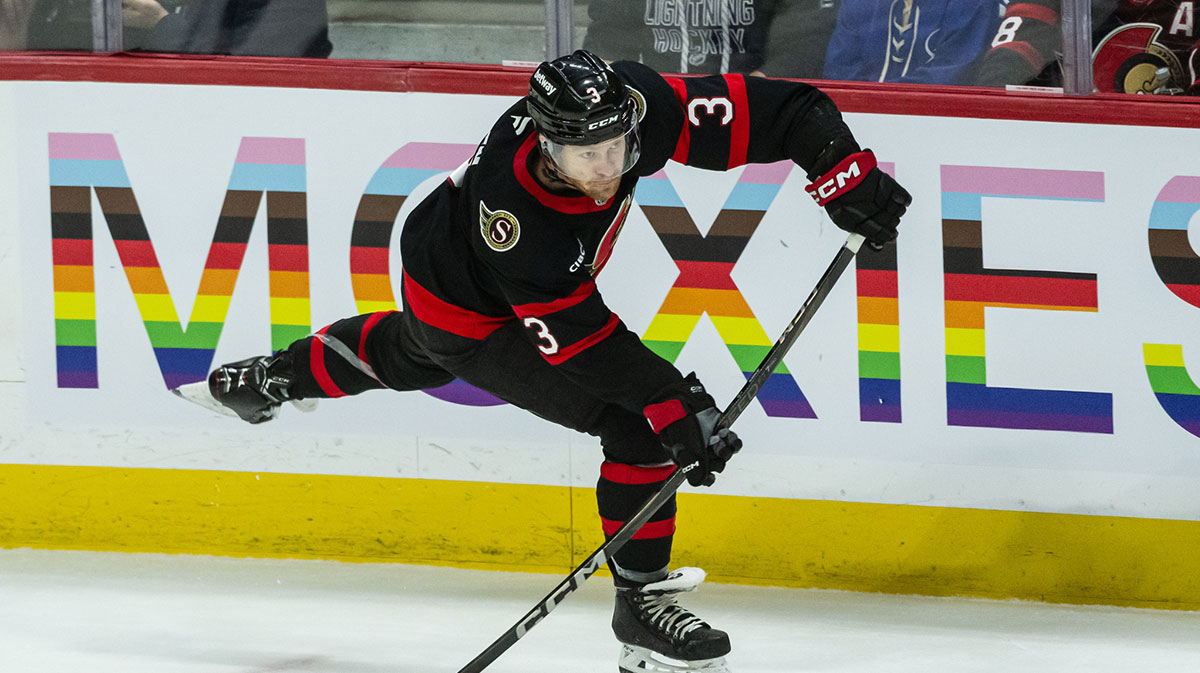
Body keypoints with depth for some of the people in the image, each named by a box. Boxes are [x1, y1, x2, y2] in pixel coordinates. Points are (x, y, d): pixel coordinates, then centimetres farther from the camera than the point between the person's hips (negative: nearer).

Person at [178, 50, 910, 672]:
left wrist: (846, 172, -34)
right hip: (470, 315, -8)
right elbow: (582, 340, -36)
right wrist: (678, 406, -37)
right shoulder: (518, 218, -44)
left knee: (413, 357, 39)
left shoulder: (638, 104, -32)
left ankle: (266, 379, 64)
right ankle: (642, 605, 0)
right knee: (638, 425, -15)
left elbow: (773, 110, -27)